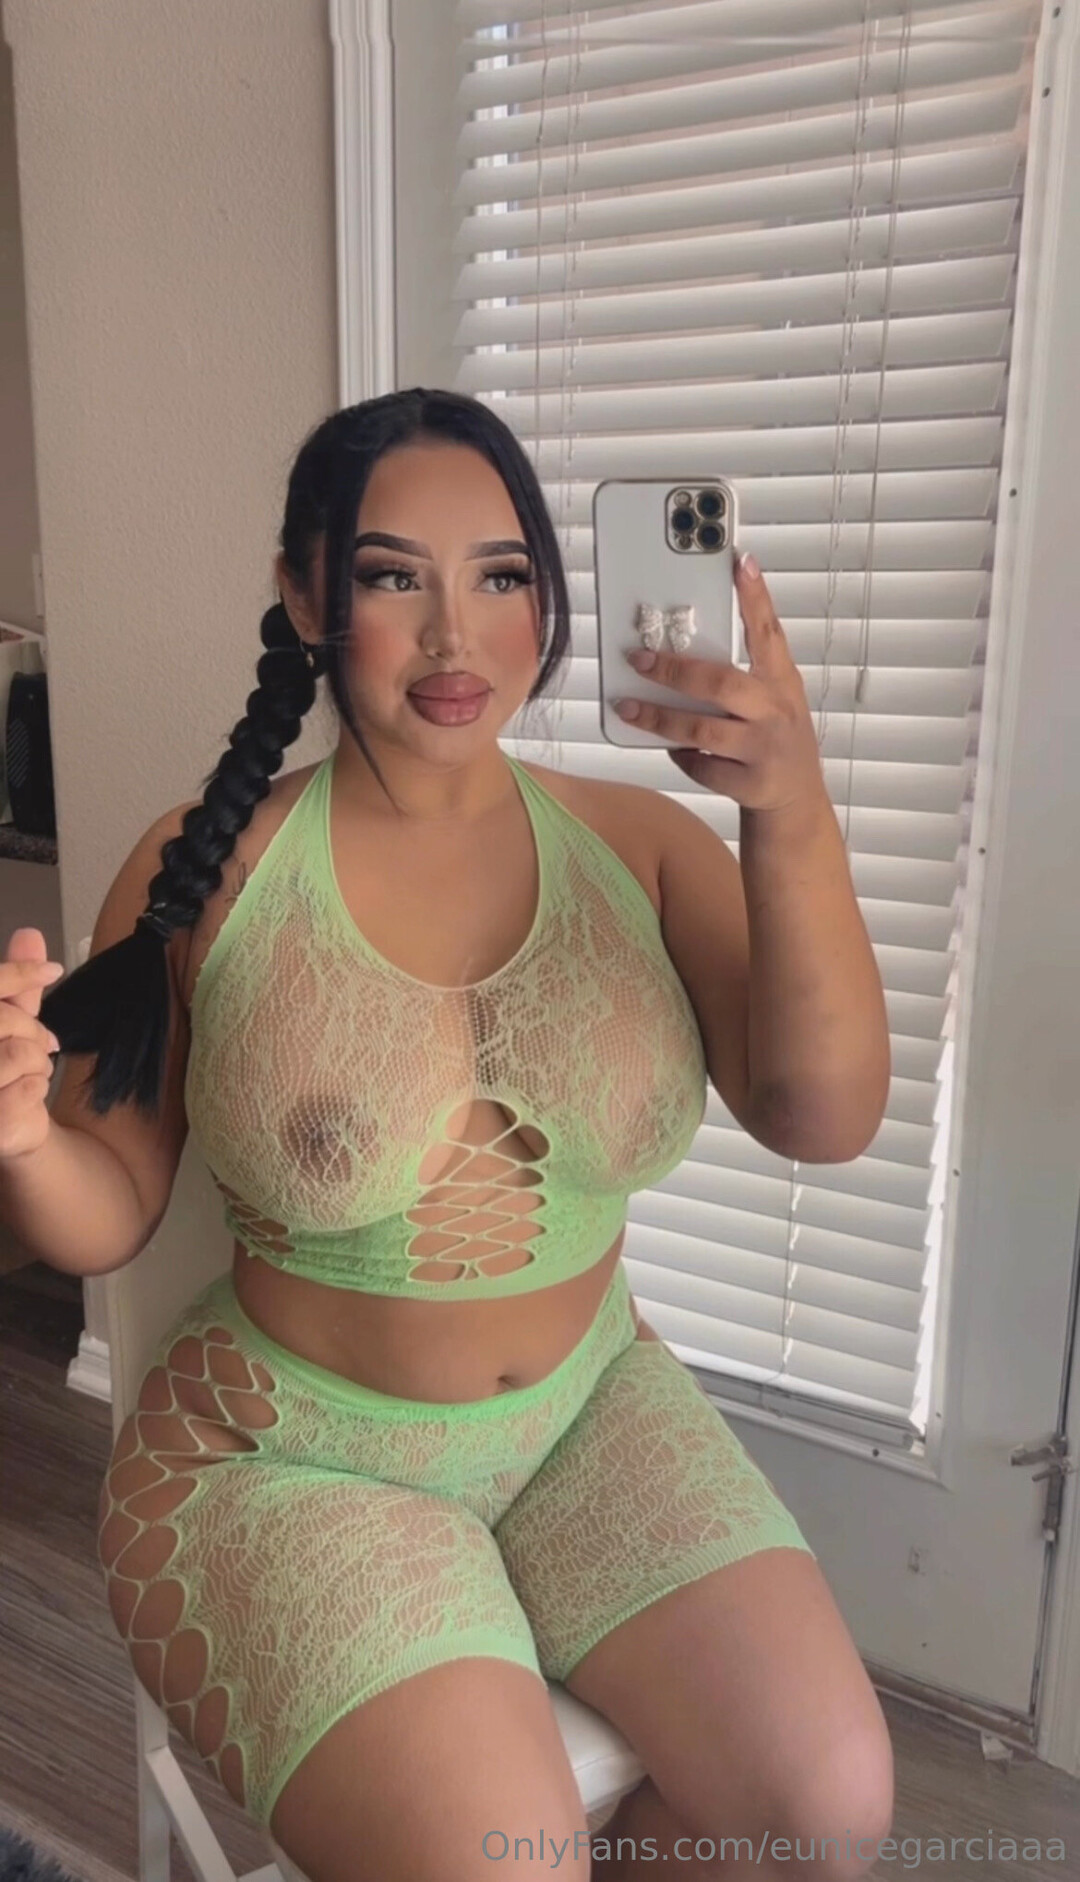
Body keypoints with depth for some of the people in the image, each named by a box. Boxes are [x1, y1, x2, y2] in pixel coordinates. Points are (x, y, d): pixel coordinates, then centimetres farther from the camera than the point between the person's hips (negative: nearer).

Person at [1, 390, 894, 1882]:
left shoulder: (634, 844, -5)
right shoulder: (205, 870, -10)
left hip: (592, 1413, 3)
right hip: (287, 1458, -2)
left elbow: (827, 1119, -17)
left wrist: (795, 824, -31)